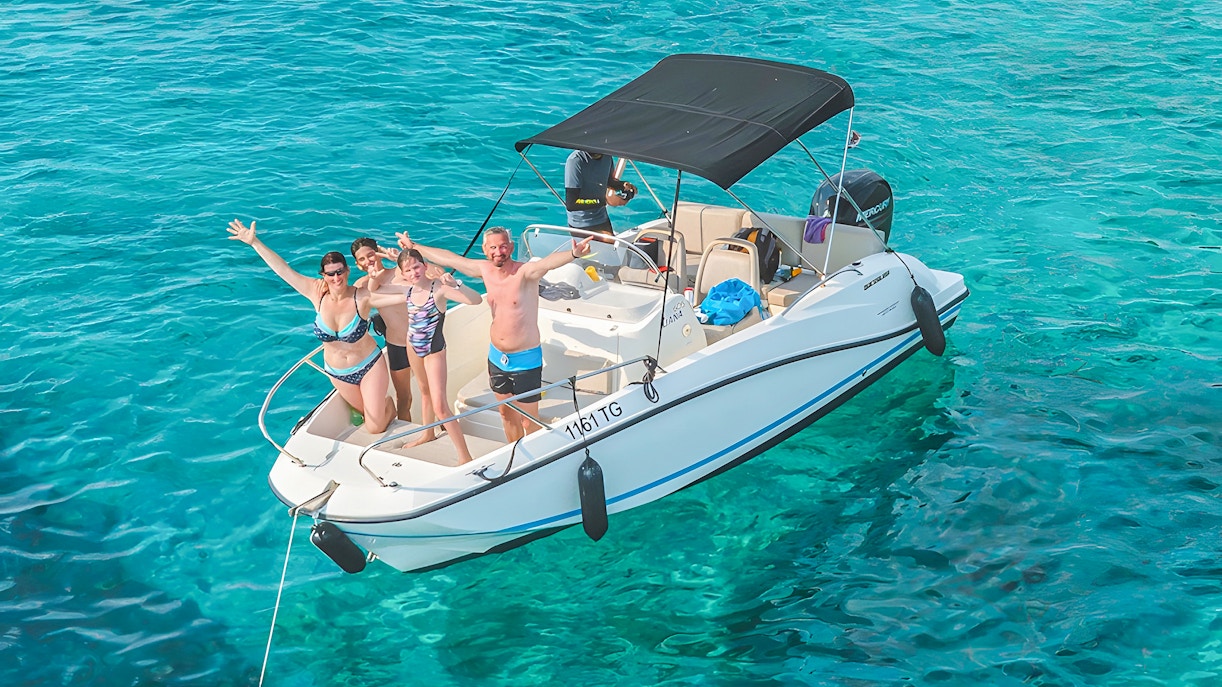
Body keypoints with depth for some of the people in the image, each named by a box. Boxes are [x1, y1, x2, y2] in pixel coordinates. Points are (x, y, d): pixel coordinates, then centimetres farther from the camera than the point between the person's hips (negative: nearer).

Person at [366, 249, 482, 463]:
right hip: (413, 346, 6)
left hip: (434, 350, -6)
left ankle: (465, 457, -6)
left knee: (440, 406, -12)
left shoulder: (438, 287, -23)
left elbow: (475, 300, -34)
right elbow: (373, 291, 11)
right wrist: (374, 275, -10)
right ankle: (428, 433, 48)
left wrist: (455, 284, -49)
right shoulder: (407, 291, -5)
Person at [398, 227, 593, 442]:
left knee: (529, 422, 0)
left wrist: (573, 254, -62)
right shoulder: (485, 270, -1)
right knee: (507, 413, 21)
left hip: (525, 360, -7)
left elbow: (548, 262, -41)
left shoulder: (525, 272, -20)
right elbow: (447, 258, 11)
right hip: (497, 357, 7)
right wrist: (413, 246, 22)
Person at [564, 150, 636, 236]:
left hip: (602, 220, 6)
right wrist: (605, 200, -27)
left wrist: (623, 185, -3)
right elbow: (571, 204, -27)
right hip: (581, 225, -6)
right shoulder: (575, 160, -23)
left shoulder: (607, 156, -3)